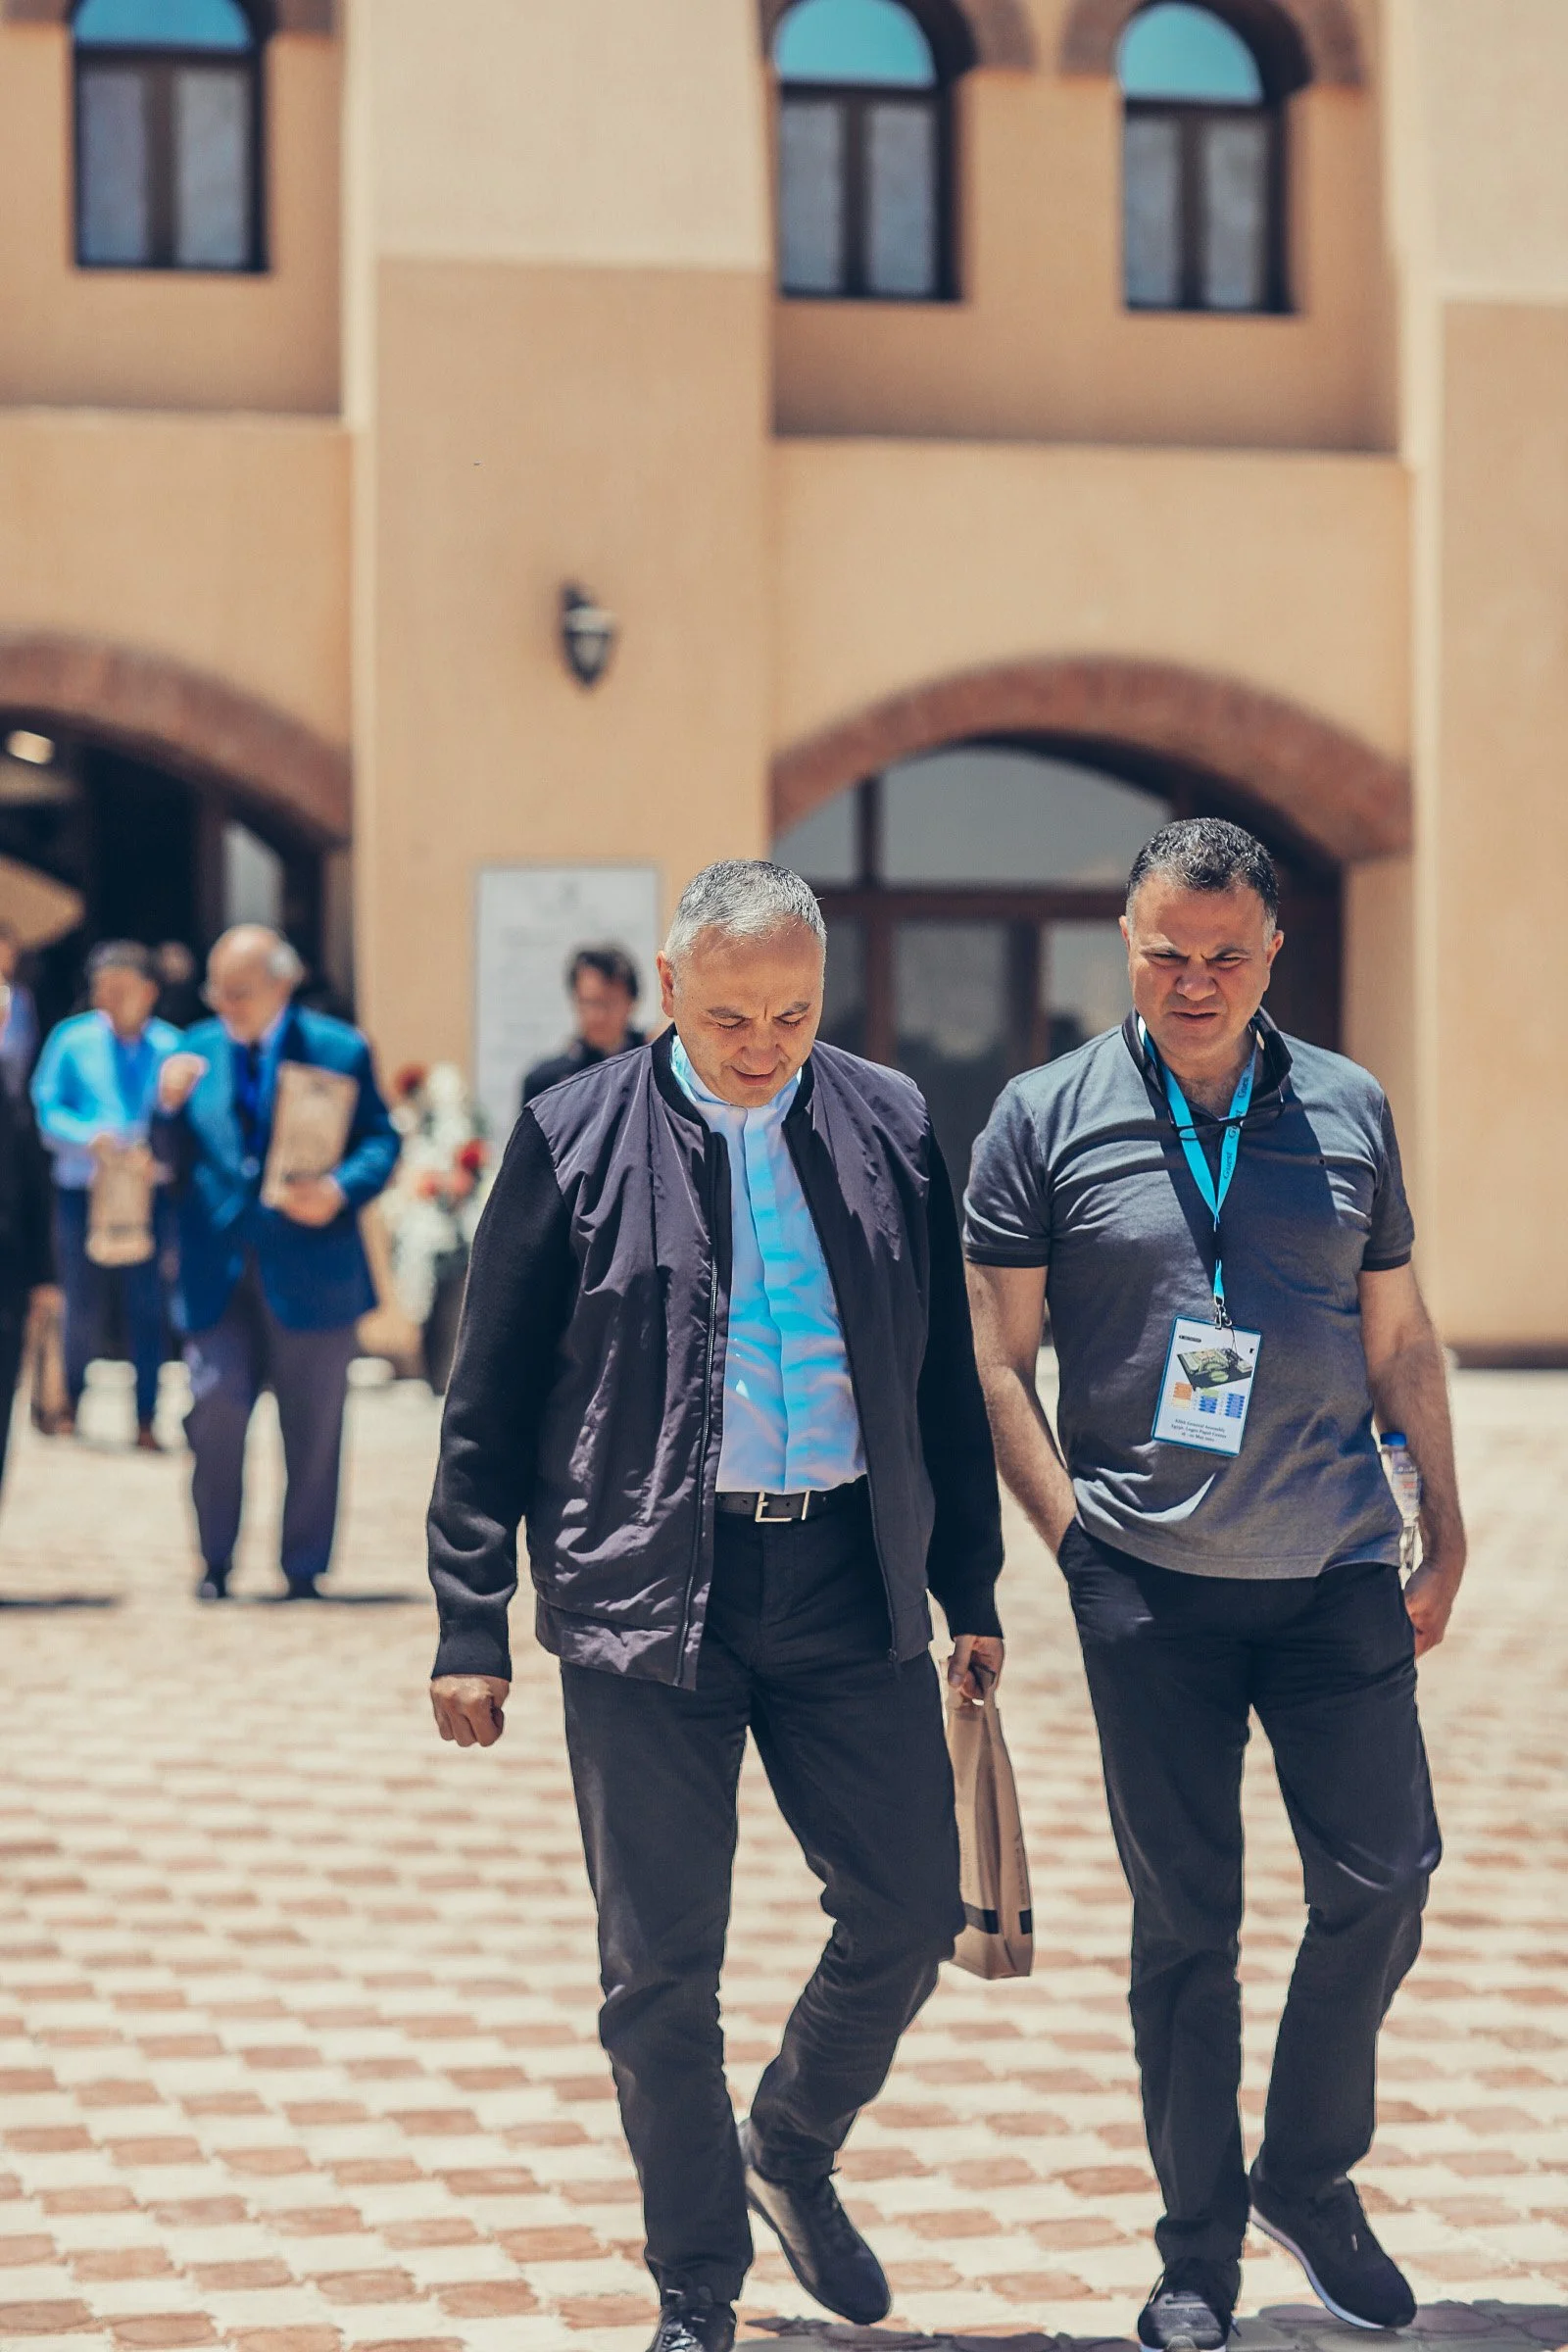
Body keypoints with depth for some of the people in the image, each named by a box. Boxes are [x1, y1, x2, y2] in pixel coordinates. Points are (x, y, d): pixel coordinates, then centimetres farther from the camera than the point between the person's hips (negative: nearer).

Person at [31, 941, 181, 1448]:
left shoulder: (172, 1047, 2)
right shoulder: (72, 1040, 4)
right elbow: (47, 1110, 1)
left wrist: (159, 1153, -22)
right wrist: (89, 1137, -17)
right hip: (83, 1192, 0)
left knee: (147, 1309, 0)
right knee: (83, 1306, 5)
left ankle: (145, 1419, 9)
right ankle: (71, 1402, 25)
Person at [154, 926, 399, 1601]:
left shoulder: (340, 1050, 1)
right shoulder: (196, 1051, 9)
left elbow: (380, 1141, 0)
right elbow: (174, 1164, 10)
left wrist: (341, 1190, -18)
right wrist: (170, 1108, -10)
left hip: (310, 1267, -1)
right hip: (217, 1271, 1)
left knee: (313, 1431, 6)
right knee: (214, 1413, -10)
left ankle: (303, 1571, 17)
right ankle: (215, 1563, 7)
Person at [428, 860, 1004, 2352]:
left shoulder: (889, 1128, 6)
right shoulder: (573, 1137, -1)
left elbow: (946, 1377, 13)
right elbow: (490, 1403, 1)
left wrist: (971, 1589, 13)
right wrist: (471, 1625, -2)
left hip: (848, 1584, 3)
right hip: (644, 1595, -2)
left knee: (909, 1915, 3)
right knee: (660, 1971, 2)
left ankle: (792, 2153, 32)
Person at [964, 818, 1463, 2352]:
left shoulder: (1348, 1113, 7)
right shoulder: (1047, 1119, 0)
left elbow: (1399, 1342, 13)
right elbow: (996, 1361, 0)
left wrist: (1444, 1534, 11)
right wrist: (1074, 1531, -8)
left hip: (1336, 1574, 2)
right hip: (1149, 1588, -2)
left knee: (1382, 1879, -1)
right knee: (1185, 1914, 4)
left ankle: (1309, 2174, 21)